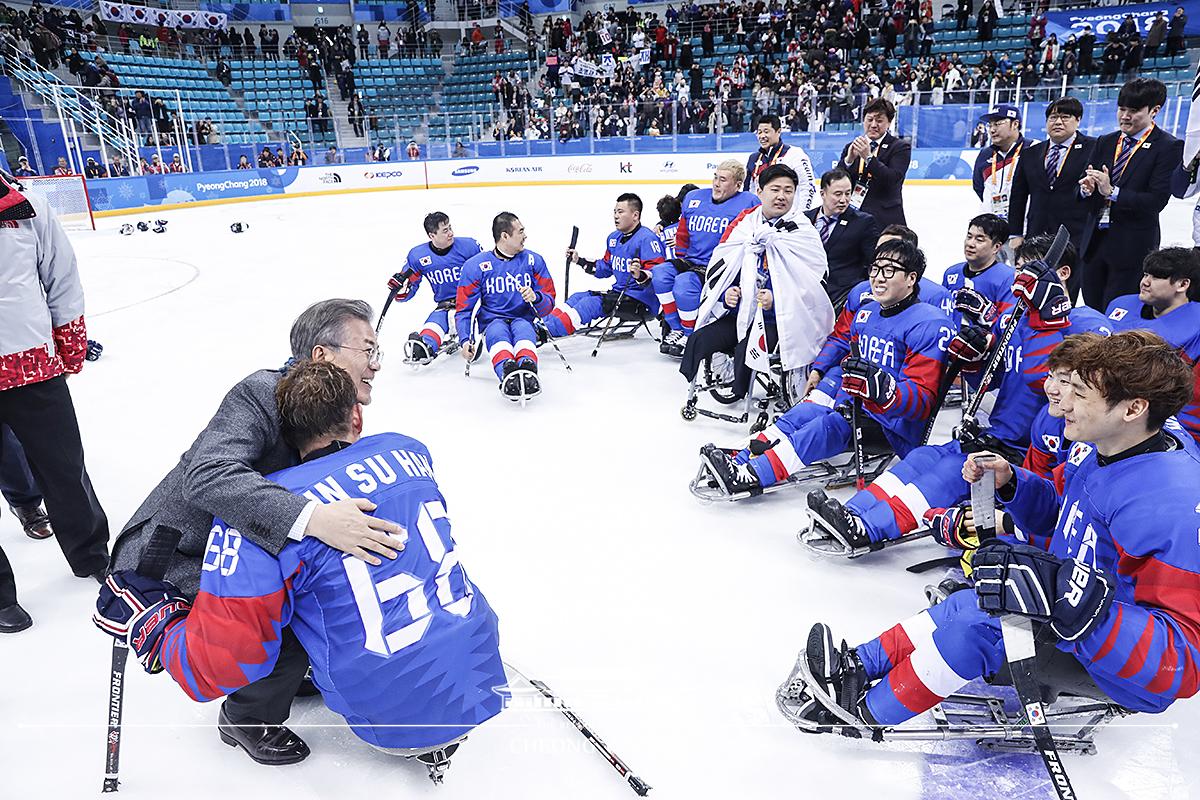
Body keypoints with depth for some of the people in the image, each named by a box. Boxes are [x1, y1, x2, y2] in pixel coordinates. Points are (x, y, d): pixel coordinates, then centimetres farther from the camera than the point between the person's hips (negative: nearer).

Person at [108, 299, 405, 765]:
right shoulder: (261, 393, -26)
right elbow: (208, 477, -42)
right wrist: (313, 518, -52)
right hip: (170, 560, -8)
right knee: (290, 621, -22)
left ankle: (285, 669, 23)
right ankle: (247, 718, 7)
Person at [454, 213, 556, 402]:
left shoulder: (534, 260, 11)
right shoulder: (475, 266, 5)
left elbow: (548, 303, 11)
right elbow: (464, 309, 5)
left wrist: (535, 298, -15)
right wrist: (466, 340, -13)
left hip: (523, 320, 1)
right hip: (492, 321, -1)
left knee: (522, 330, -36)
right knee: (497, 332, -37)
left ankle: (528, 371, -67)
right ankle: (508, 374, -67)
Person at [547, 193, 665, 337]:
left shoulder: (647, 238, -16)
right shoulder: (613, 238, 13)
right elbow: (605, 268, 24)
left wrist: (640, 275, -44)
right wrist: (579, 260, 17)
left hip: (642, 302, -10)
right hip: (619, 292, 10)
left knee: (592, 303, -23)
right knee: (579, 297, 2)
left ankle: (547, 331, -32)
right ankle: (544, 324, -8)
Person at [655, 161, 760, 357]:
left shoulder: (748, 202, -4)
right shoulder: (694, 198, 14)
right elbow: (682, 234, 23)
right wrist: (681, 260, 14)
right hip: (691, 262, 6)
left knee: (684, 284, -30)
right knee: (661, 274, -19)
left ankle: (690, 335, -7)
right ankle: (676, 329, -5)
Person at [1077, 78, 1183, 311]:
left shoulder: (1168, 147, -4)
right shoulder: (1105, 142, 12)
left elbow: (1156, 200, -14)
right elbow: (1084, 194, 9)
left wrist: (1112, 192, -22)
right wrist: (1087, 189, -14)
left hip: (1131, 246, -5)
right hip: (1095, 240, 5)